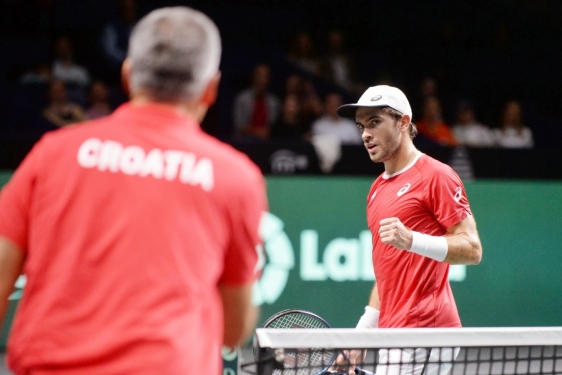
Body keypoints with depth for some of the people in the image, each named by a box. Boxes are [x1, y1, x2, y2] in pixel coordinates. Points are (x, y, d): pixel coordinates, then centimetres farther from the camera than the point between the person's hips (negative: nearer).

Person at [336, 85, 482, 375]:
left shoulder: (436, 176, -5)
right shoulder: (377, 189, 21)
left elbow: (472, 249, -12)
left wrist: (411, 240, -26)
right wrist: (362, 334, 17)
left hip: (424, 330, -9)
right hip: (392, 334, 9)